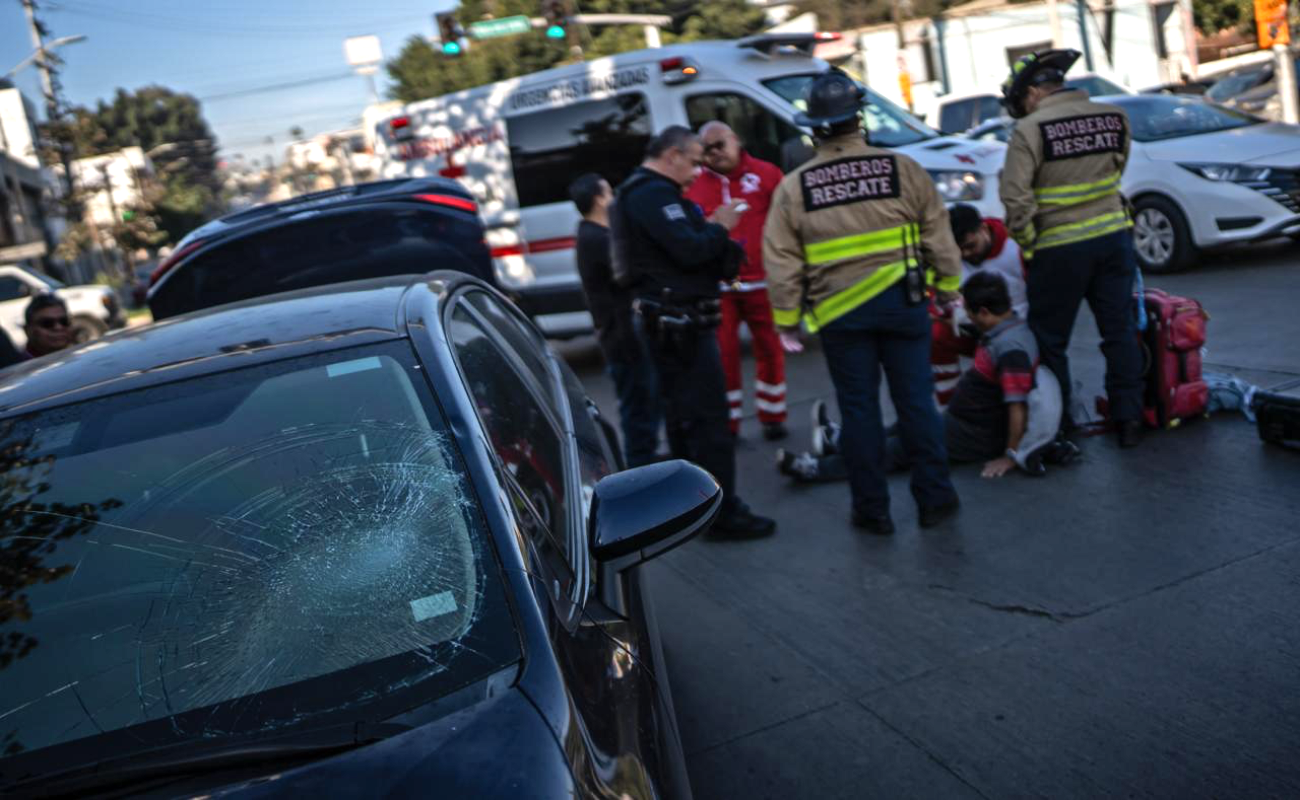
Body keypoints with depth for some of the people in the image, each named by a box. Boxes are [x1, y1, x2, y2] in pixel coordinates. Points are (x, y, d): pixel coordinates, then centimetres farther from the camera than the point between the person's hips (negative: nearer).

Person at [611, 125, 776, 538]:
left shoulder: (640, 192, 20)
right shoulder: (656, 194, -15)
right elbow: (688, 250, -24)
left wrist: (711, 229, 6)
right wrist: (721, 227, -7)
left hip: (670, 321, 11)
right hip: (680, 321, -11)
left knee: (683, 416, 17)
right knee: (708, 416, -8)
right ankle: (724, 512, -4)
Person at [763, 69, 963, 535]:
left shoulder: (793, 187, -3)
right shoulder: (902, 169, -2)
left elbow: (781, 262, -1)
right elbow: (938, 235, 3)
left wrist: (786, 317, 7)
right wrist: (948, 286, 14)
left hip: (838, 314, 0)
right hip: (902, 303, 0)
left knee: (859, 409, 8)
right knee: (915, 400, 9)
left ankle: (872, 509, 15)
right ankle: (934, 500, 17)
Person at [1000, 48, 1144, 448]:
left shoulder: (1030, 130, -14)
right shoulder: (1115, 117, 3)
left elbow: (1016, 196, -17)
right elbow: (1115, 172, 11)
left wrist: (1028, 243, -5)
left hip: (1061, 249, -5)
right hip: (1114, 237, 5)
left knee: (1049, 340, 10)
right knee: (1120, 331, 13)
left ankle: (1056, 426, 17)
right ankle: (1128, 419, 15)